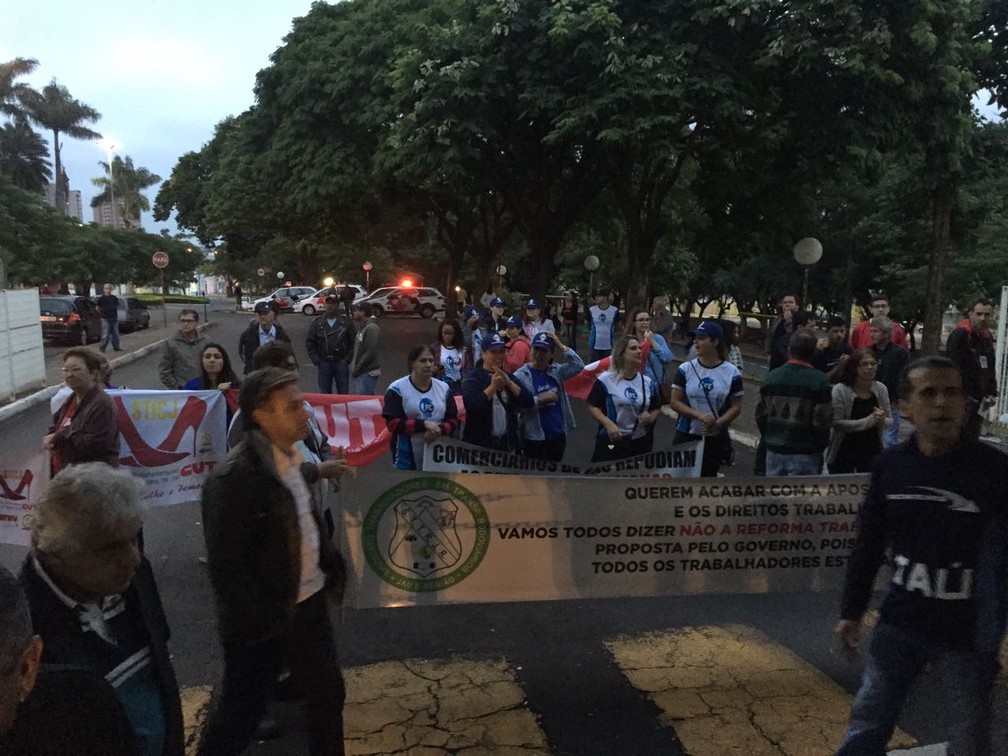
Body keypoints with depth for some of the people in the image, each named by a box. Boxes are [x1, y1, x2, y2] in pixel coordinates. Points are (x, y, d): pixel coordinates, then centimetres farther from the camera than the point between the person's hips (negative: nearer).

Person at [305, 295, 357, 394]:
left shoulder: (346, 322, -1)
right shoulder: (317, 323, 4)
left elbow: (354, 342, 0)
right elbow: (309, 343, 7)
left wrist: (348, 359, -6)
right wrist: (316, 360, 0)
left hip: (341, 363, -1)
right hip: (324, 363, 1)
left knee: (343, 393, 4)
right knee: (324, 393, 7)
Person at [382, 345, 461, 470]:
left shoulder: (443, 388, 10)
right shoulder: (397, 389, -4)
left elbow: (453, 420, 8)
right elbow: (393, 423, -11)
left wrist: (439, 429, -14)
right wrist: (424, 424, -19)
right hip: (407, 458, -4)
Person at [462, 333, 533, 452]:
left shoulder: (508, 377, 13)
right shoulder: (473, 378, -2)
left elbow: (529, 403, 1)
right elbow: (471, 406, -19)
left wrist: (509, 383, -11)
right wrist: (493, 387, -23)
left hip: (506, 442, 5)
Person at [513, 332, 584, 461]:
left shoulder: (556, 371, 5)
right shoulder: (521, 375, -9)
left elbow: (578, 366, -8)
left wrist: (561, 346, -9)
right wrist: (539, 399, -21)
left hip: (558, 434, 5)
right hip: (534, 437, -4)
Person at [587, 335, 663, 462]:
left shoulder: (647, 382, 8)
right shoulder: (606, 380, -7)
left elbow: (657, 408, 19)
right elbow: (593, 406, -8)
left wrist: (651, 417, -4)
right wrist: (608, 424, -22)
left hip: (641, 441, 5)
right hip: (612, 441, -5)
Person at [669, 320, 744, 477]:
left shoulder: (731, 373, -4)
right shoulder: (685, 369, -3)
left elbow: (736, 407, -2)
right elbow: (675, 402, -5)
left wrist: (717, 423, -19)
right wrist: (700, 415, -19)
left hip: (716, 438, 0)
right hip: (686, 435, 0)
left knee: (708, 477, 12)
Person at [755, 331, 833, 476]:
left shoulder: (771, 377, 2)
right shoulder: (819, 381, -11)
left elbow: (761, 414, 6)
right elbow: (822, 420, -13)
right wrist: (820, 446, 2)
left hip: (775, 449, 4)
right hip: (805, 453, -4)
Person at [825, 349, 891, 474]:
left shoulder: (881, 388, 1)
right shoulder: (840, 390, -13)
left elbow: (890, 421, 5)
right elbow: (837, 423, -18)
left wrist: (882, 421, -18)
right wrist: (869, 421, -23)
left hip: (872, 452, 4)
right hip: (844, 453, -4)